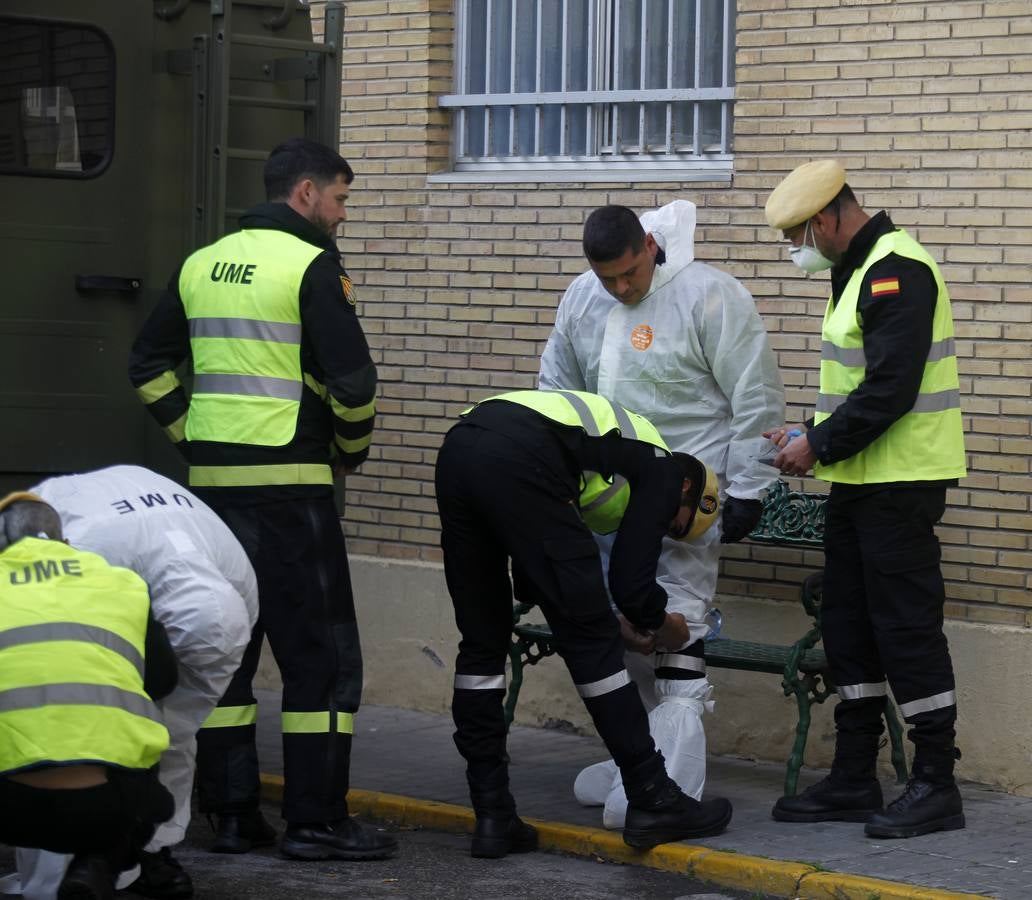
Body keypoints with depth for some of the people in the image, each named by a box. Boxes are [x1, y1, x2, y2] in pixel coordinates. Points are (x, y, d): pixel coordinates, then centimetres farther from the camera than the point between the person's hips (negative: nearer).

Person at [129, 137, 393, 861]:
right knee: (322, 655, 0)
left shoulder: (202, 265, 13)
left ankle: (230, 814, 16)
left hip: (213, 479, 7)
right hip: (290, 484, -7)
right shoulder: (311, 266, -9)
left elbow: (150, 364, 17)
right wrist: (352, 448, 4)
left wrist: (192, 437, 16)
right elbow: (351, 377, -13)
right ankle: (317, 821, 1)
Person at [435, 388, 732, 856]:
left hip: (456, 450, 8)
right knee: (591, 640, 5)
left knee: (481, 642, 18)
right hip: (518, 462, -8)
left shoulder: (614, 441, 39)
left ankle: (492, 817, 19)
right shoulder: (662, 470, 17)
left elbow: (532, 577, 39)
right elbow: (631, 584, 8)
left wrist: (620, 622, 42)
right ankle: (651, 801, 14)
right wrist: (666, 628, 29)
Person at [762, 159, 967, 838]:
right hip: (862, 479, 10)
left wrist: (821, 445, -15)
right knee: (850, 626, 12)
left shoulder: (895, 271, -17)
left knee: (907, 626, -6)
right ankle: (854, 781, 18)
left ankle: (937, 786, 1)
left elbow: (890, 388, -23)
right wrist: (814, 434, 11)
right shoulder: (862, 268, 16)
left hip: (900, 483, -10)